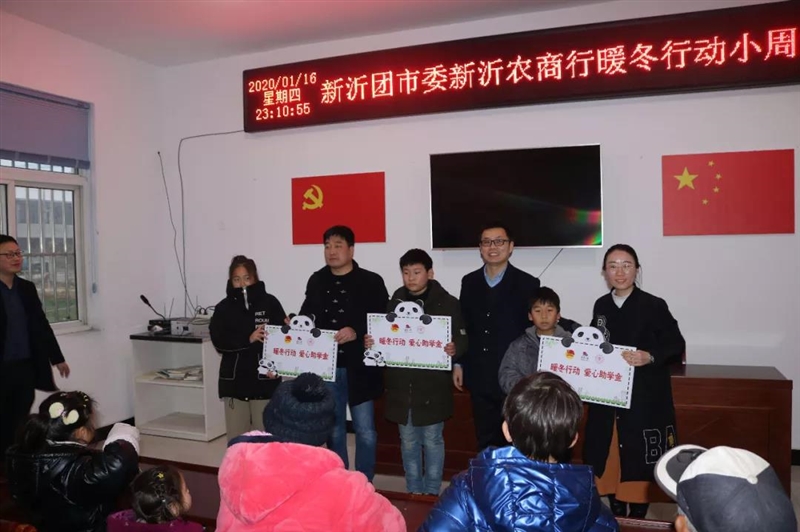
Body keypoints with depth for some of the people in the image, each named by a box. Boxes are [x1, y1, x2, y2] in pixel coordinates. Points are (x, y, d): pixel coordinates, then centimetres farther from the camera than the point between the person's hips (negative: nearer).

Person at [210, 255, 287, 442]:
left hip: (265, 381, -2)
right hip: (234, 381, 2)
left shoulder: (270, 303, 0)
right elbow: (219, 342, -6)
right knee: (236, 438, 7)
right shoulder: (223, 308, 5)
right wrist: (248, 339, -20)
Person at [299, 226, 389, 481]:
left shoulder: (371, 282, -4)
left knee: (365, 432, 3)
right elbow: (307, 316, 14)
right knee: (333, 431, 15)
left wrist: (356, 332, -22)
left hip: (358, 367, -3)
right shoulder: (316, 281, 9)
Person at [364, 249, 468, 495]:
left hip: (433, 385, -3)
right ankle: (413, 494, 30)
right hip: (401, 385, 4)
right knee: (408, 442, 15)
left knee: (432, 441, 8)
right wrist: (370, 342, -9)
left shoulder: (447, 303, -5)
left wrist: (455, 348, -27)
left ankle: (431, 494, 24)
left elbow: (463, 338, -6)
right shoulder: (394, 302, 6)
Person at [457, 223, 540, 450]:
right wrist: (458, 363, 7)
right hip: (479, 376, 4)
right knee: (484, 440, 14)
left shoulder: (527, 284, -6)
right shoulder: (469, 282, 6)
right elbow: (462, 325, 10)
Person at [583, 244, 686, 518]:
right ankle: (616, 514, 30)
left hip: (644, 399, -5)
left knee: (638, 462, 3)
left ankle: (637, 518, 20)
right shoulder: (601, 306, 6)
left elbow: (677, 344, -8)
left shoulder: (654, 305, -9)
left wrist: (650, 357, -23)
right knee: (608, 459, 12)